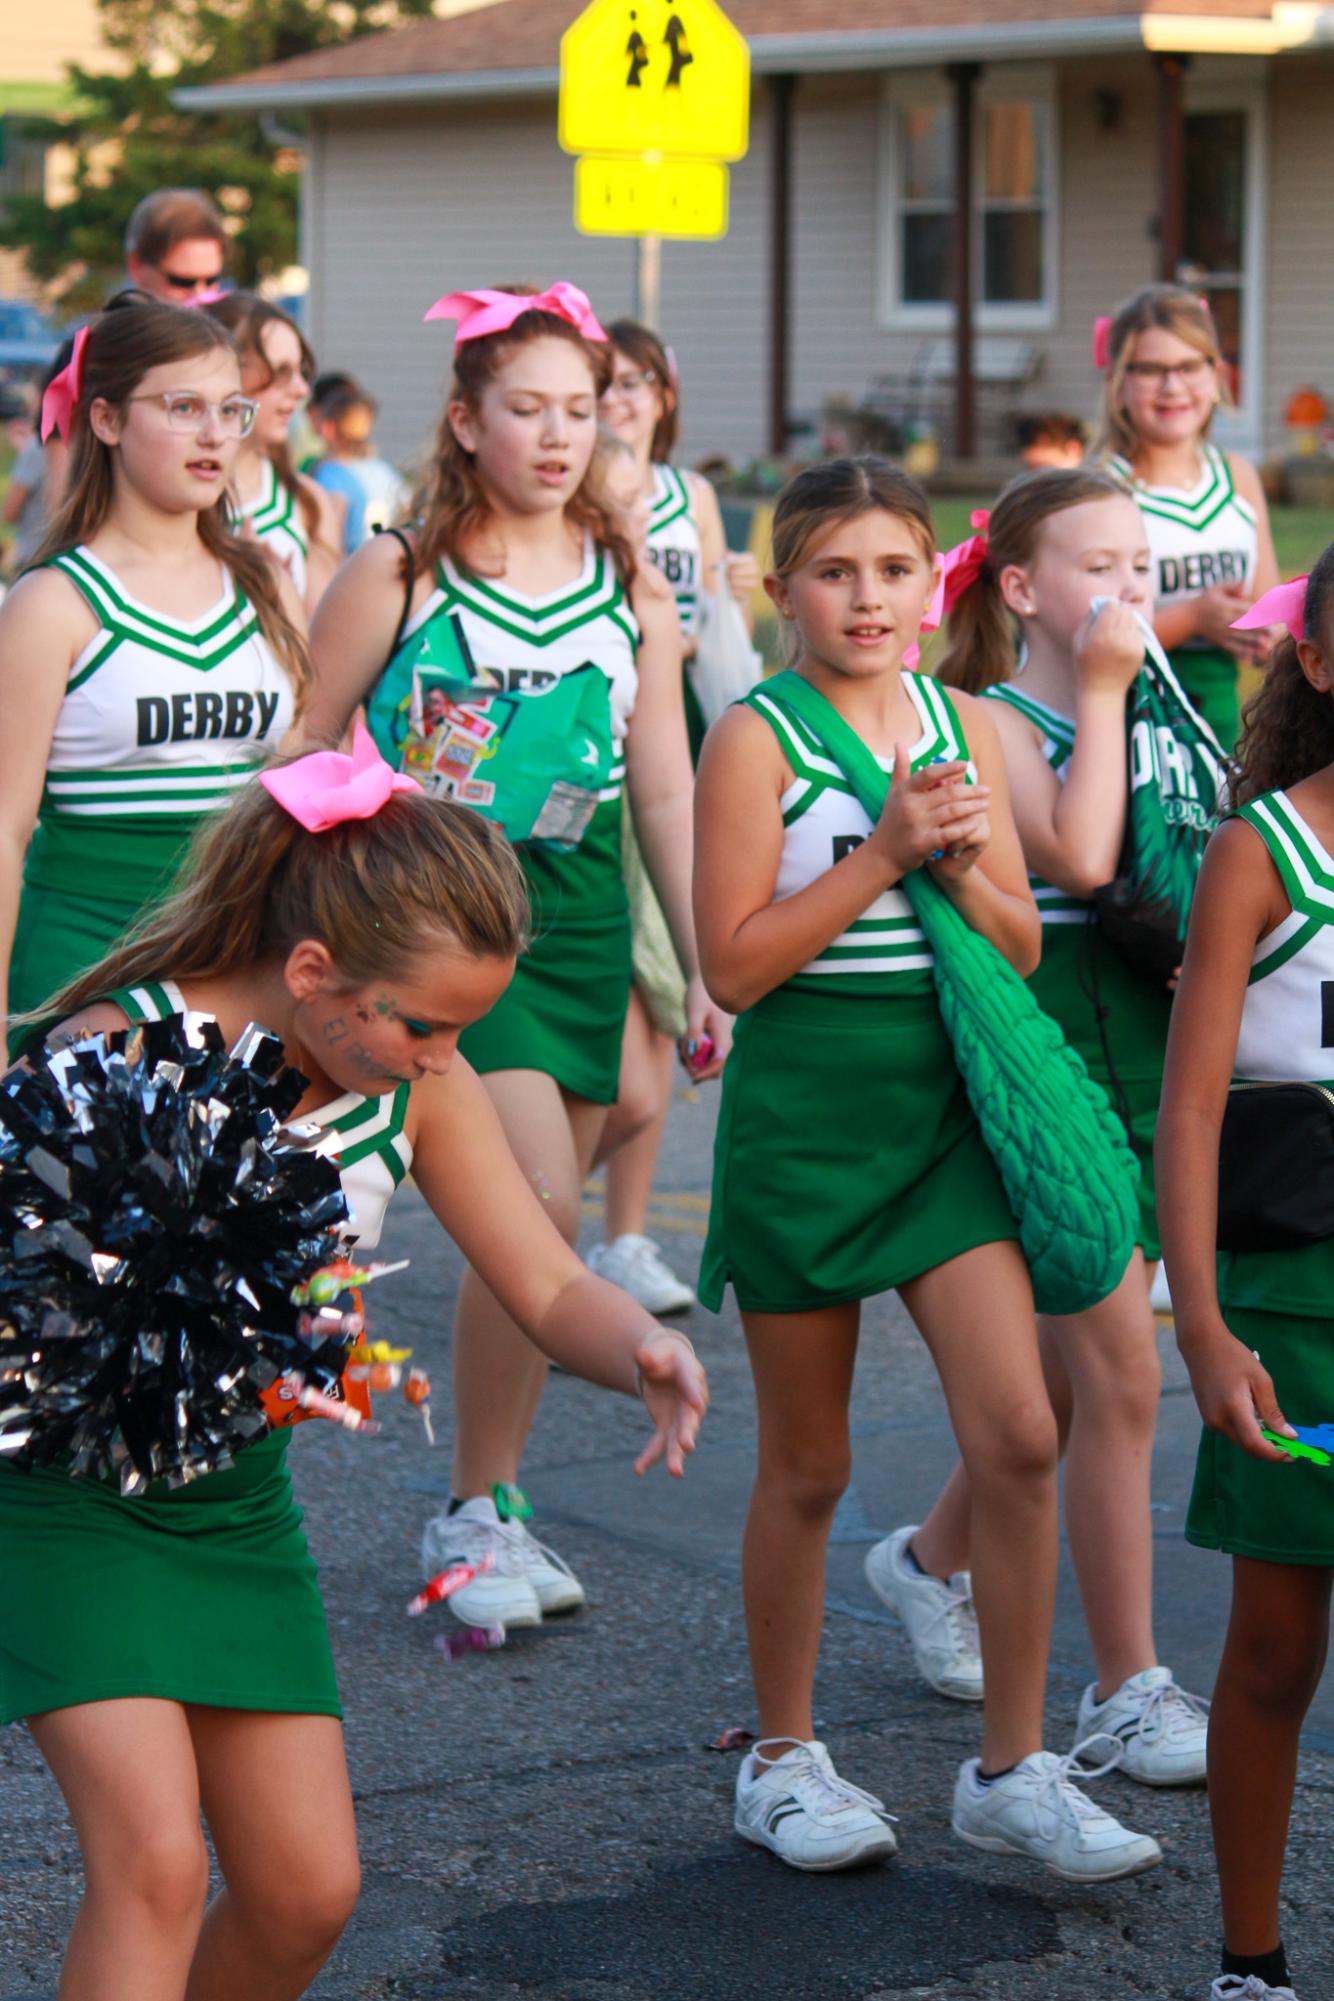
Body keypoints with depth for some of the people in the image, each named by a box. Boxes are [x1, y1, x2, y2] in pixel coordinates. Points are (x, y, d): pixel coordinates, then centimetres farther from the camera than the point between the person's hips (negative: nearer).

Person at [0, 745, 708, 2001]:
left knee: (306, 1893, 5)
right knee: (154, 1865, -19)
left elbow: (551, 1291, -7)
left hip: (240, 1507, 6)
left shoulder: (421, 1084, -8)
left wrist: (641, 1353, -30)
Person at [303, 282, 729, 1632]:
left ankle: (493, 1503, 20)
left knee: (532, 1229, 7)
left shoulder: (628, 585, 10)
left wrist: (709, 969, 9)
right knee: (535, 1205, -18)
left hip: (582, 919, 5)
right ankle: (472, 1512, -2)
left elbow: (664, 788, 12)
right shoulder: (398, 577, -3)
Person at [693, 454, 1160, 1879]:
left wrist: (961, 863, -10)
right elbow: (733, 964, -14)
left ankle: (1012, 1770, 5)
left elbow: (1021, 949, 9)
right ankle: (782, 1760, 24)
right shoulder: (754, 741, -8)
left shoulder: (965, 729, 7)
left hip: (942, 1111, 4)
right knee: (806, 1465, 7)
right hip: (801, 1115, -4)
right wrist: (881, 854, -18)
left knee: (1017, 1435, -7)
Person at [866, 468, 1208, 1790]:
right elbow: (1078, 854, -26)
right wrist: (1101, 691, -19)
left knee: (1073, 1368, 16)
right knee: (1122, 1376, -8)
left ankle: (932, 1559, 40)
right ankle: (1127, 1688, 1)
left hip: (1146, 1061, 8)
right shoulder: (994, 722, -9)